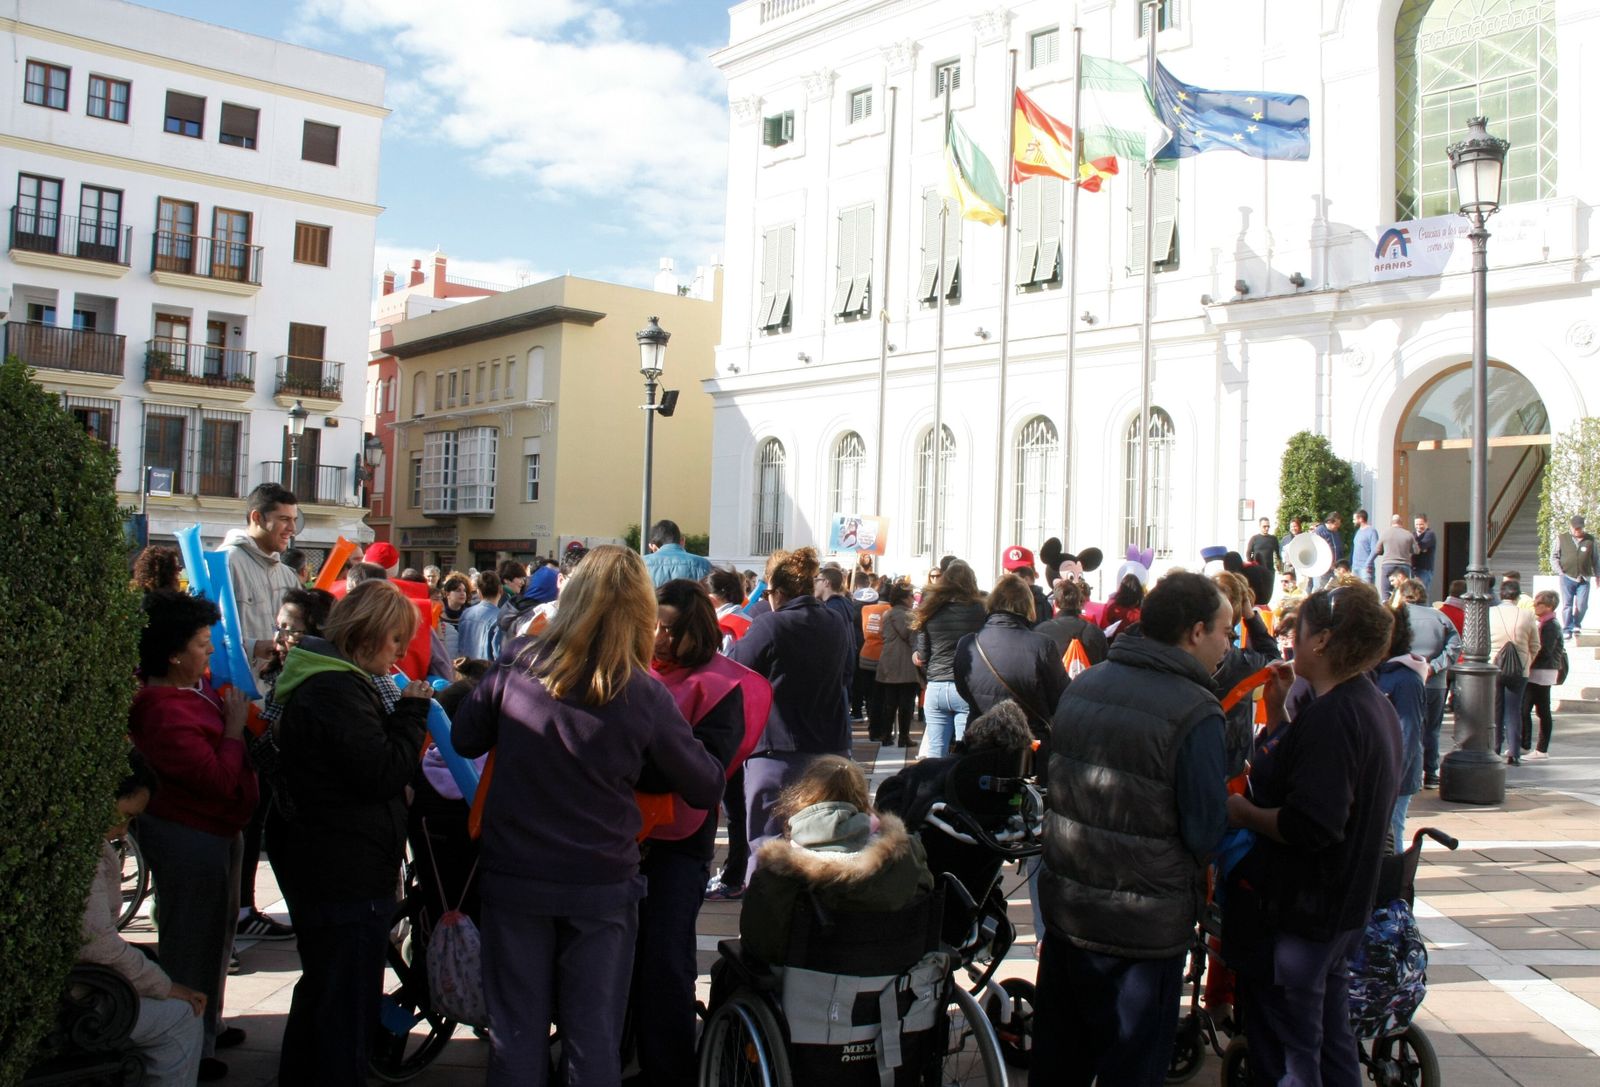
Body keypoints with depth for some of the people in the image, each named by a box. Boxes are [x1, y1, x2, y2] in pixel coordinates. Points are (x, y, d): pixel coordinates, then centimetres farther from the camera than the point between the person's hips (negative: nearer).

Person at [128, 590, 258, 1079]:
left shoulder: (200, 685, 1)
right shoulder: (167, 715, -28)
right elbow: (219, 779, -29)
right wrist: (235, 727, -20)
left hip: (215, 830, 10)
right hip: (190, 838, -10)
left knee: (216, 930, 25)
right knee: (192, 941, 5)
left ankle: (207, 1025, 43)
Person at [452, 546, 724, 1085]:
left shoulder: (517, 664, -11)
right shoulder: (644, 695, -15)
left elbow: (465, 740, 4)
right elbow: (707, 787, -6)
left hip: (513, 877, 1)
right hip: (602, 884, -1)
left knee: (517, 1032, 15)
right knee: (593, 1038, 12)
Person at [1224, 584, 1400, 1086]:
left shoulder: (1330, 716, -24)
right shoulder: (1375, 705, 9)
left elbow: (1312, 826, -31)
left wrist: (1241, 811, -17)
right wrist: (1278, 713, 7)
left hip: (1296, 914, -10)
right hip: (1343, 907, 10)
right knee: (1331, 1038, 23)